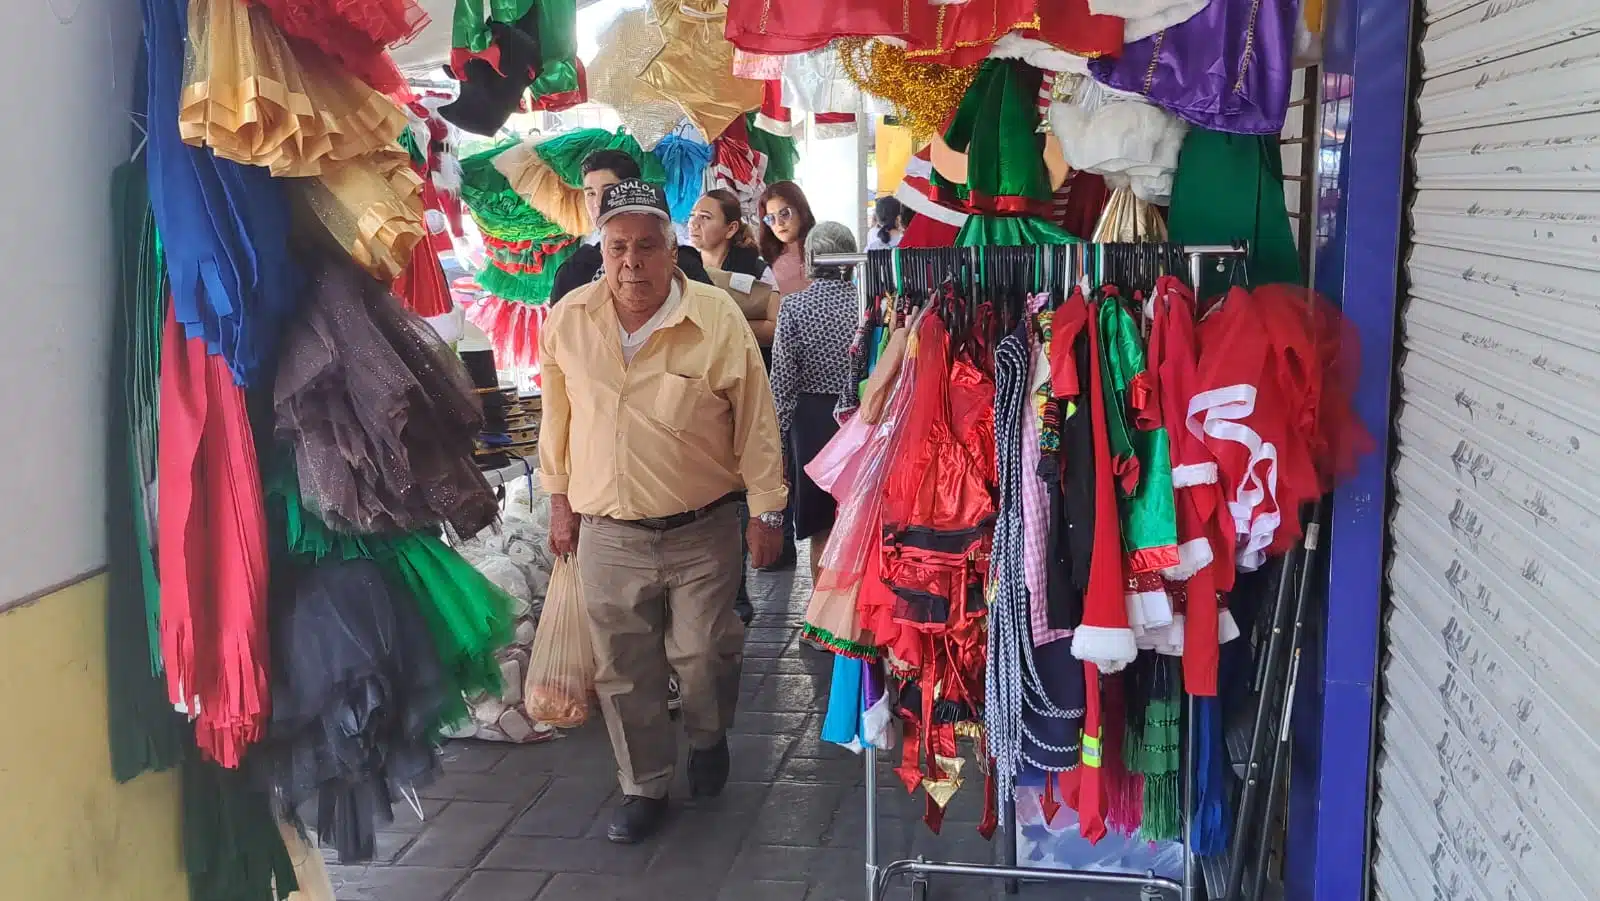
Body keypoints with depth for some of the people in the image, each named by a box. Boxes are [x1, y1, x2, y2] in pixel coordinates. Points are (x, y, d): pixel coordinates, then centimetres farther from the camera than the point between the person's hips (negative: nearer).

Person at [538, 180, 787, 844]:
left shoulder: (718, 320, -13)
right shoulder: (568, 321, -4)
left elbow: (756, 421, -5)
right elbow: (557, 416, 9)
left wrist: (766, 510, -2)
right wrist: (560, 499, 13)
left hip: (703, 528, -2)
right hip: (606, 532, 2)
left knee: (701, 655, 9)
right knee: (623, 668, 9)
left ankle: (708, 739, 40)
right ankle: (644, 787, 27)